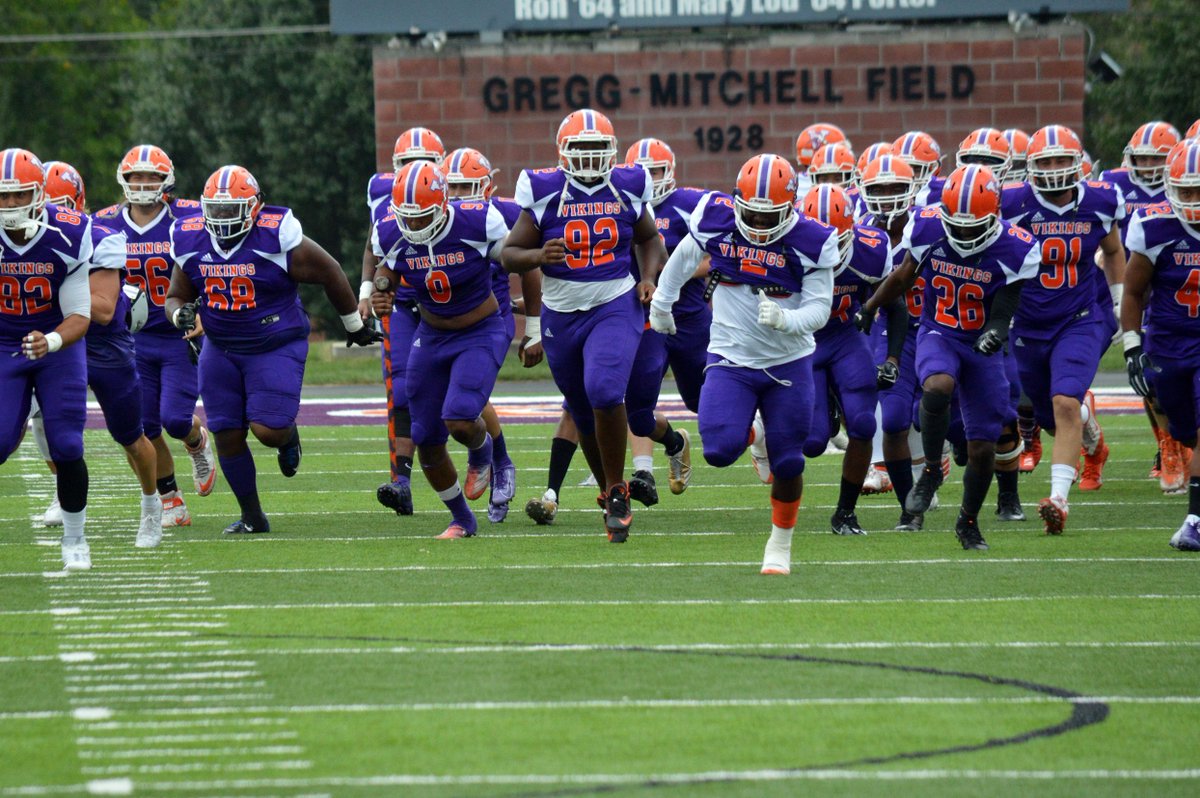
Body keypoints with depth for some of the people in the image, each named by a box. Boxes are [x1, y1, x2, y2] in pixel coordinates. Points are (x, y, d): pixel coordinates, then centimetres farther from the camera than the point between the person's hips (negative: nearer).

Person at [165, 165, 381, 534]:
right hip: (221, 349, 4)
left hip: (276, 348, -4)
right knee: (228, 436, 1)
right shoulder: (192, 244, -5)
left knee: (268, 430, -16)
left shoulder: (278, 238, -19)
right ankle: (251, 517, 18)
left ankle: (288, 435, 23)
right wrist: (180, 314, -18)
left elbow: (330, 274, -6)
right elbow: (175, 297, 8)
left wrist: (354, 326, 6)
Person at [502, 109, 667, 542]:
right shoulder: (545, 193, -6)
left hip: (615, 307, -1)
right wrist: (538, 255, -23)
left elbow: (648, 238, 19)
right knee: (585, 416, 11)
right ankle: (610, 493, 33)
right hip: (561, 314, 2)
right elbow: (510, 254, -2)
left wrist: (648, 277, 1)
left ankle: (617, 491, -11)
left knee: (604, 392, -25)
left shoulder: (627, 189, 0)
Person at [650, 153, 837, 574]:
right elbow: (684, 258, 11)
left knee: (788, 461, 2)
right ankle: (744, 430, 22)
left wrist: (785, 319, -34)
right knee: (719, 451, -17)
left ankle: (781, 543, 27)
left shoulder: (809, 241, -16)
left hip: (789, 363, -1)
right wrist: (662, 301, 25)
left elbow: (819, 309, -12)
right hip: (730, 360, 1)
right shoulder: (717, 220, -11)